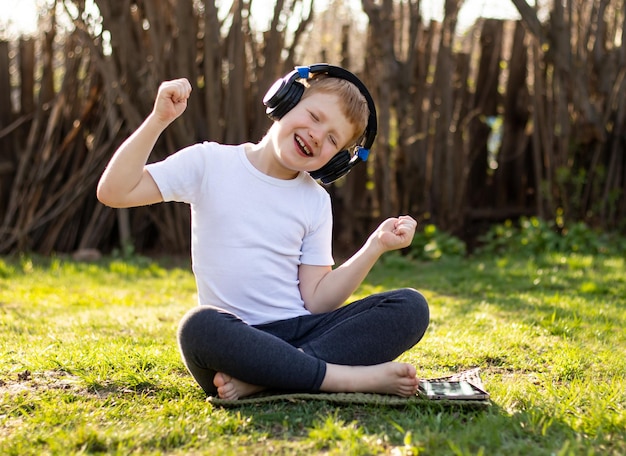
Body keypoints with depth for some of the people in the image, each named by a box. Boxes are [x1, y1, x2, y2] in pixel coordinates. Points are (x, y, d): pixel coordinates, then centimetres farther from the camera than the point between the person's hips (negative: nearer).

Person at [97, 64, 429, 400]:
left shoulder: (315, 201, 11)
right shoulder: (211, 164, 3)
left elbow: (317, 300, 3)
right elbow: (113, 192, -5)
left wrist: (376, 246, -6)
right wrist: (158, 119, -11)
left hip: (300, 332, 4)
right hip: (233, 340, -4)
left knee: (410, 307, -18)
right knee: (199, 326, -40)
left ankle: (258, 379, -30)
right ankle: (357, 378, -30)